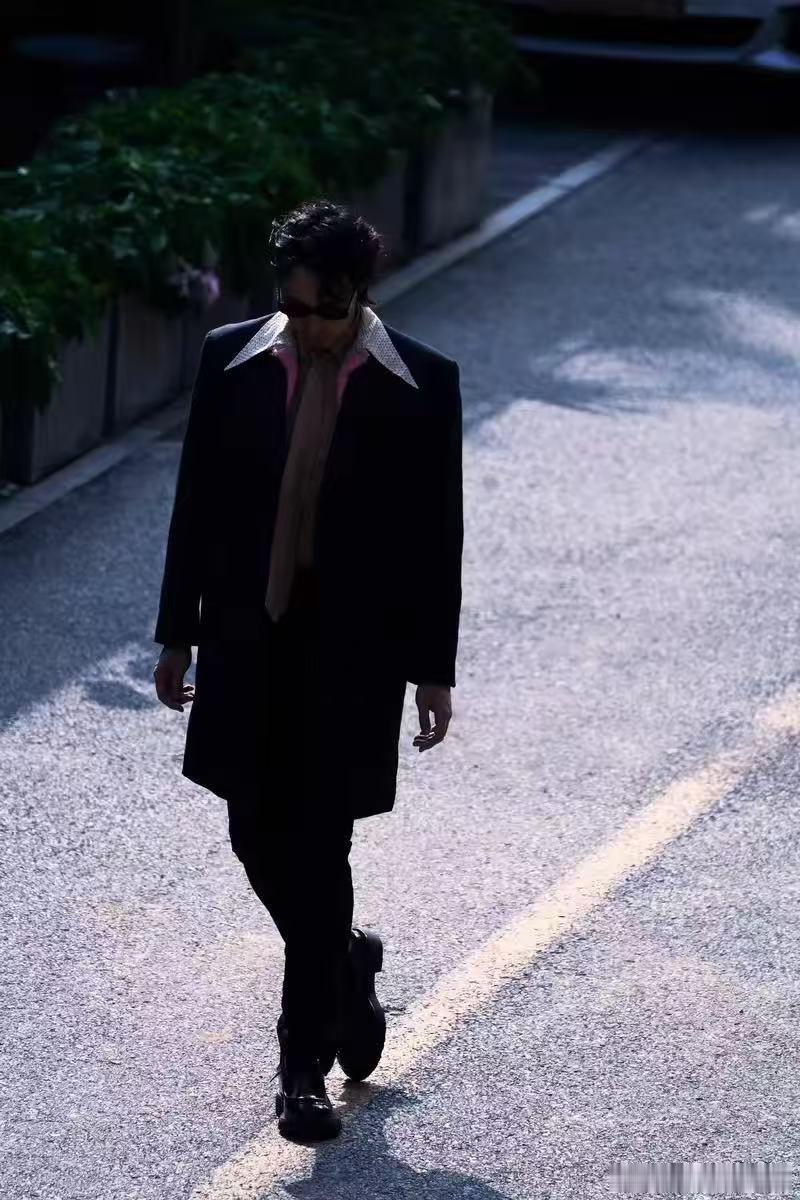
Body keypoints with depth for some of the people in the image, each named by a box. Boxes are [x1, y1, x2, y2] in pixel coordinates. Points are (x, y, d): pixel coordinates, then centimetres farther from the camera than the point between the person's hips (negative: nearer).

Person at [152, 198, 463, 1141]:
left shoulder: (420, 385, -8)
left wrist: (433, 670, -3)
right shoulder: (231, 361, -2)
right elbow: (197, 504, 5)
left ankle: (305, 1063, 11)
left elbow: (436, 534, -3)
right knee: (259, 836, 9)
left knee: (319, 852, -1)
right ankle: (345, 966, 38)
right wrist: (177, 634, 6)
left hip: (354, 652, -3)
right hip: (246, 642, 3)